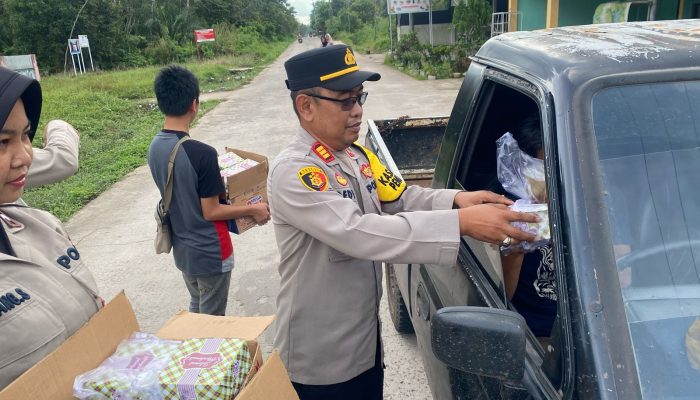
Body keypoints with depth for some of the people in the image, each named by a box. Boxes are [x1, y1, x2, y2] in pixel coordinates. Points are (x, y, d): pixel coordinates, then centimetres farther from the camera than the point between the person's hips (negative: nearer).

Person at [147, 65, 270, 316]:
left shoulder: (154, 148, -3)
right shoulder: (202, 153, -27)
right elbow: (210, 212, -20)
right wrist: (253, 209, -9)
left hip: (182, 249, 7)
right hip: (210, 253, -7)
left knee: (196, 308, 26)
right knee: (212, 317, 11)